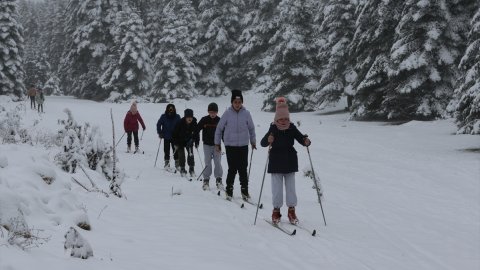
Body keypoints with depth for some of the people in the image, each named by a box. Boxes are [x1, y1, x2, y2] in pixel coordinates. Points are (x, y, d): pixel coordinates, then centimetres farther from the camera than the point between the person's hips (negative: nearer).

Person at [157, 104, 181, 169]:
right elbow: (158, 124, 4)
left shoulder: (177, 117, -4)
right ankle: (167, 163, 15)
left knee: (175, 150, -1)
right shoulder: (163, 117, -5)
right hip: (166, 137, 0)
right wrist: (160, 133, -2)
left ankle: (177, 163, 8)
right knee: (166, 151, 5)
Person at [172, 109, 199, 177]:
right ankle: (182, 169, 10)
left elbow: (196, 133, 1)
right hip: (180, 141, -2)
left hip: (189, 141, 2)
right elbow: (175, 134, -13)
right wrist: (176, 144, -14)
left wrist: (196, 142, -1)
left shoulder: (194, 123, -14)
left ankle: (191, 169, -2)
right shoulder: (180, 123, -22)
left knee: (191, 154, -8)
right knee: (181, 155, -3)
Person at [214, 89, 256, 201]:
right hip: (230, 145, -1)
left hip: (243, 145, 1)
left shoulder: (246, 113, -1)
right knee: (232, 169, -3)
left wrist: (253, 141, 19)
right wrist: (217, 143, 7)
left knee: (243, 169, 3)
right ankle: (229, 190, 11)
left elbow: (251, 128, 12)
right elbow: (219, 128, 4)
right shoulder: (227, 113, -5)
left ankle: (244, 190, 15)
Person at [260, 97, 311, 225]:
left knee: (291, 187, 7)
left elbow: (300, 138, -3)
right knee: (277, 188, 2)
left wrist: (306, 142, -26)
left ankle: (291, 211, 17)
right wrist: (268, 140, -38)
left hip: (290, 163, 2)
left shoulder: (292, 128, -1)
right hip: (276, 163, -2)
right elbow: (263, 143, -15)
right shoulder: (273, 129, -7)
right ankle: (276, 210, 15)